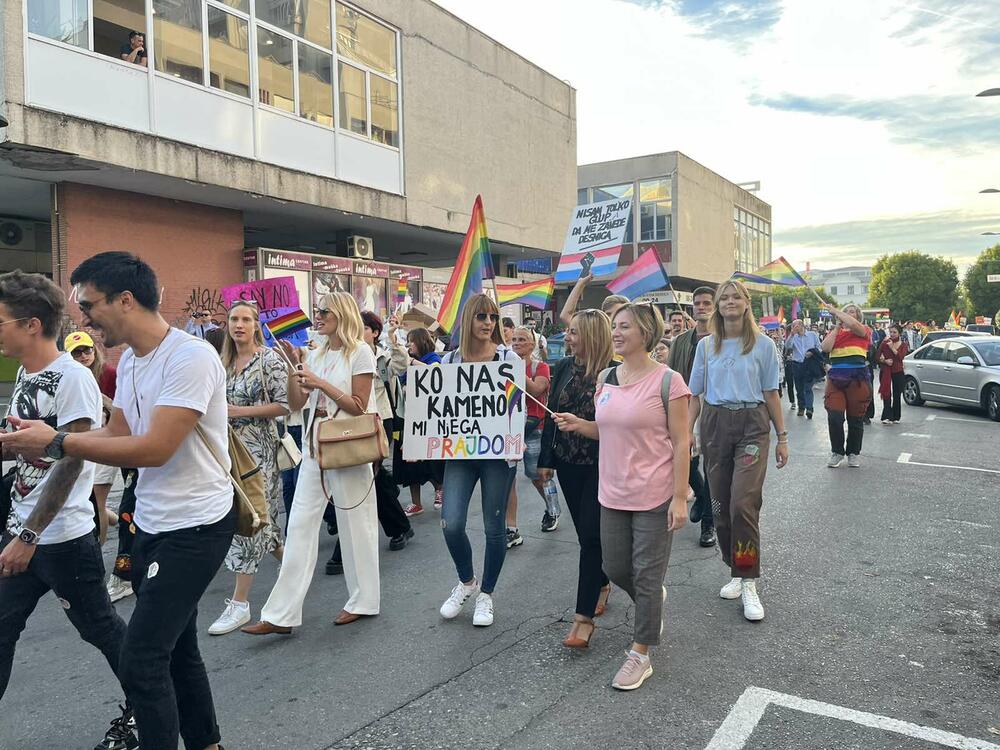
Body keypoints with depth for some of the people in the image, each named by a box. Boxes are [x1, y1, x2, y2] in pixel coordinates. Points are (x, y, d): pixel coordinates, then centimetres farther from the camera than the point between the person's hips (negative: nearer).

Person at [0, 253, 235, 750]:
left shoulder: (190, 357, -21)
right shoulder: (129, 360, 9)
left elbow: (154, 449, -25)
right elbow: (116, 434, 14)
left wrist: (57, 443, -19)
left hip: (195, 526, -9)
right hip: (152, 523, 9)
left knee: (140, 662, -8)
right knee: (175, 650, 18)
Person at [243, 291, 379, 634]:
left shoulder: (360, 352, -6)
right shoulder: (316, 354, 11)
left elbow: (359, 407, -11)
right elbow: (295, 404, 9)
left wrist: (320, 383, -16)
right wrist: (293, 369, -4)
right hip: (315, 446, 6)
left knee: (354, 524, 5)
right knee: (300, 525, 3)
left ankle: (362, 601, 22)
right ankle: (281, 614, 6)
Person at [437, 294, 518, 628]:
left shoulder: (508, 358, -2)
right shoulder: (450, 359, 5)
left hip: (498, 453, -2)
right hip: (460, 451, 2)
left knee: (493, 527, 6)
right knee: (451, 524, -7)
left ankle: (486, 594, 28)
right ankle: (466, 581, 23)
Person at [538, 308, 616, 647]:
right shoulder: (563, 367, 3)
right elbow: (551, 414, 8)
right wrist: (545, 460, 8)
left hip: (601, 465, -5)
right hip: (568, 463, 6)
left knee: (591, 534, -5)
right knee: (585, 532, 15)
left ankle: (584, 616, 1)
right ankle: (601, 585, 39)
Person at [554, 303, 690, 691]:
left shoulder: (667, 381, -13)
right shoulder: (606, 378, 5)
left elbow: (680, 443, -12)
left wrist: (679, 498, -15)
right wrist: (578, 424, -3)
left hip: (654, 496, -6)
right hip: (613, 494, 6)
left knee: (646, 577, 5)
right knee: (615, 570, 16)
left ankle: (640, 655, 23)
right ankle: (654, 601, 48)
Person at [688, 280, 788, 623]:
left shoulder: (763, 344, 2)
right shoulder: (706, 345, 7)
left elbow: (771, 394, 6)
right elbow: (695, 394, 9)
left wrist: (782, 437, 5)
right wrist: (687, 434, 3)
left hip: (752, 424, -3)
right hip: (715, 424, 3)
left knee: (743, 503, -14)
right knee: (721, 504, 7)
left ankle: (748, 583, -4)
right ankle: (736, 572, 23)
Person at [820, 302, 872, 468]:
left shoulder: (864, 330, 6)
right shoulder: (834, 331, 14)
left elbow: (854, 326, -17)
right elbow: (826, 348, -3)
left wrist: (834, 311, -10)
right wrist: (837, 327, 2)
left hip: (857, 378, -2)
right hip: (835, 378, 2)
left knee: (855, 419, 7)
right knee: (834, 417, -6)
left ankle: (854, 453, 24)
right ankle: (837, 452, 12)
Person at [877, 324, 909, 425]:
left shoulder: (903, 345, 5)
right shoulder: (885, 343, 1)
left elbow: (901, 356, -13)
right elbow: (878, 357, 1)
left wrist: (892, 347, -18)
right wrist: (884, 361, -17)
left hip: (898, 372, 2)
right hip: (886, 372, -2)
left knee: (897, 396, 7)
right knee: (886, 395, -10)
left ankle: (895, 417, 17)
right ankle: (887, 417, -14)